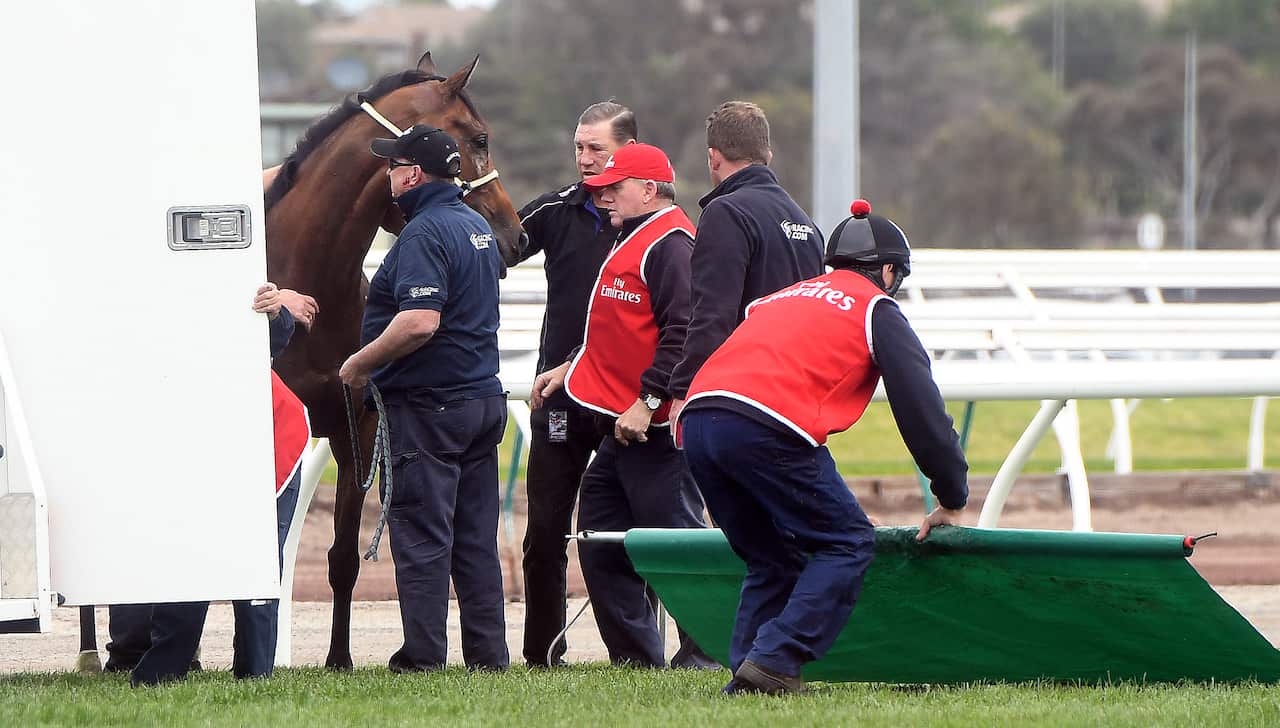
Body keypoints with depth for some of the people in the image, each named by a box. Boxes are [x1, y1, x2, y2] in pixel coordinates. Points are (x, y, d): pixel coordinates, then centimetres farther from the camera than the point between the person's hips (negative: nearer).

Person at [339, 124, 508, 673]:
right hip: (483, 397, 9)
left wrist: (359, 363, -17)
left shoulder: (424, 235, -16)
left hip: (427, 405, -9)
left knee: (421, 536, -5)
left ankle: (422, 657, -6)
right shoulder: (477, 226, 15)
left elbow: (421, 322, -29)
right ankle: (488, 654, 13)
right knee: (476, 538, 12)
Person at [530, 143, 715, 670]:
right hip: (623, 425, 11)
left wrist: (648, 401, -25)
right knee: (600, 544, 10)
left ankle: (705, 651, -2)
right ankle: (635, 657, 14)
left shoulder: (670, 245, -14)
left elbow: (682, 332, -23)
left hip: (658, 428, -11)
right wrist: (571, 367, 24)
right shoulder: (633, 240, 20)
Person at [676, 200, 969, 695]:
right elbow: (922, 409, 12)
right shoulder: (876, 308, 16)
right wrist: (952, 500, 19)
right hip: (769, 429, -7)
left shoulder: (779, 300, 35)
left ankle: (746, 669, 5)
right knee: (848, 544, 5)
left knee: (772, 560, 20)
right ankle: (773, 663, -8)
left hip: (697, 421, 7)